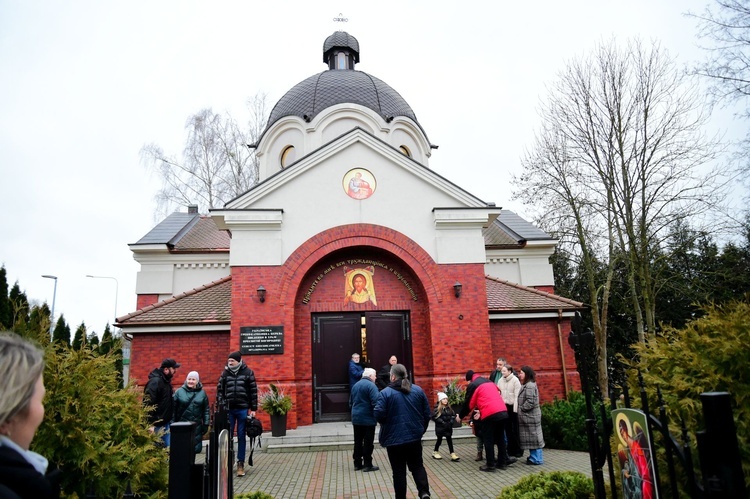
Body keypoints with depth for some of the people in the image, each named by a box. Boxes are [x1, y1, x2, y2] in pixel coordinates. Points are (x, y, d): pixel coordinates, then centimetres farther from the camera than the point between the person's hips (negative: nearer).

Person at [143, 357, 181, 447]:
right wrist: (150, 425, -26)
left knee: (167, 447, 11)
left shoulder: (166, 382, 12)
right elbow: (148, 404, -24)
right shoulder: (155, 382, -18)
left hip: (165, 423, 9)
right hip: (156, 426, -9)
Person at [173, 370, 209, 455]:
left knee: (196, 448, 0)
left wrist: (206, 424, 3)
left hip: (197, 426, 1)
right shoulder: (179, 392, 2)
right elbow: (173, 408, 0)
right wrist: (172, 423, -4)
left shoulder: (202, 393, 6)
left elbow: (206, 410, 7)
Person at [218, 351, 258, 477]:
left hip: (242, 409, -1)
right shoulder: (225, 373, 4)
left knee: (241, 437, 5)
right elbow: (220, 390, 6)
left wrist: (253, 409, -3)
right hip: (228, 409, 2)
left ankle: (240, 464, 13)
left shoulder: (248, 373, -1)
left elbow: (253, 391, 0)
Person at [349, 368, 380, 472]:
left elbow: (351, 403, 20)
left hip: (356, 419, 7)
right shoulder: (371, 385, -13)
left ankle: (357, 463, 18)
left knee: (358, 441, 13)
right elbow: (375, 403, -21)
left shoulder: (356, 385, 13)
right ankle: (367, 464, 4)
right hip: (368, 419, -7)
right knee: (368, 442, 0)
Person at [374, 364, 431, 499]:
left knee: (399, 470, 7)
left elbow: (378, 415, -18)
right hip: (414, 436, 4)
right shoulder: (418, 390, 3)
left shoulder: (385, 393, -11)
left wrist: (387, 425, 4)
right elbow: (427, 414, 5)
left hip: (394, 438, -3)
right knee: (417, 465, 17)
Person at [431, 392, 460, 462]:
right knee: (439, 440, 9)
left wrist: (451, 421, -9)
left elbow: (453, 415, 8)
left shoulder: (449, 408, 5)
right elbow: (434, 417, -14)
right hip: (440, 427, -3)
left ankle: (453, 455, -2)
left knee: (449, 440, 0)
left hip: (448, 427, 4)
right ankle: (435, 453, 28)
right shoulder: (437, 408, -10)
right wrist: (442, 422, -18)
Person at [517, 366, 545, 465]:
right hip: (528, 416, 10)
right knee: (531, 437, 15)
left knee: (533, 437, -3)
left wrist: (521, 409, -15)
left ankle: (537, 459, 4)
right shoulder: (526, 385, 15)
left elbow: (530, 402, -24)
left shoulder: (529, 385, -18)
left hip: (530, 416, -10)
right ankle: (534, 457, 22)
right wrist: (520, 410, 10)